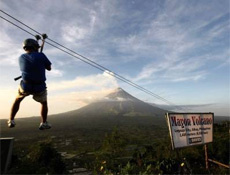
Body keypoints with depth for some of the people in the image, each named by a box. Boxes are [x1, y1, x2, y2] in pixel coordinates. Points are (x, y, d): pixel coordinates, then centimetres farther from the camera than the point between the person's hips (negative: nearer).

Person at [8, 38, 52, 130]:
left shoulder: (21, 57, 5)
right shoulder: (41, 55, -6)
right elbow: (49, 68, 7)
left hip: (25, 86, 3)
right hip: (40, 87, -2)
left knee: (17, 100, 32)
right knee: (44, 103, 24)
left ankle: (11, 121, 27)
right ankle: (44, 123, 14)